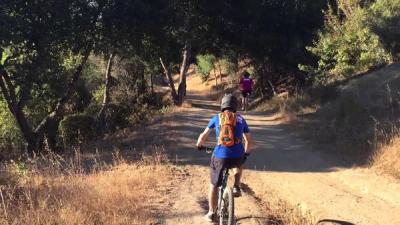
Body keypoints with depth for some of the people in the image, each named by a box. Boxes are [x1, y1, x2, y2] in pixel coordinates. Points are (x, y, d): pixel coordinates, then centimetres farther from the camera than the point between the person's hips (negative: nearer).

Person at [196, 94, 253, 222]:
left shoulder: (217, 118, 10)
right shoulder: (241, 119, 15)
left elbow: (204, 135, 16)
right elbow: (248, 140, 22)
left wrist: (199, 145, 36)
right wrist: (246, 153, 40)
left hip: (220, 157, -1)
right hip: (238, 156, 2)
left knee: (214, 185, 18)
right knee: (238, 165, 40)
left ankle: (211, 213, 22)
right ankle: (236, 187, 21)